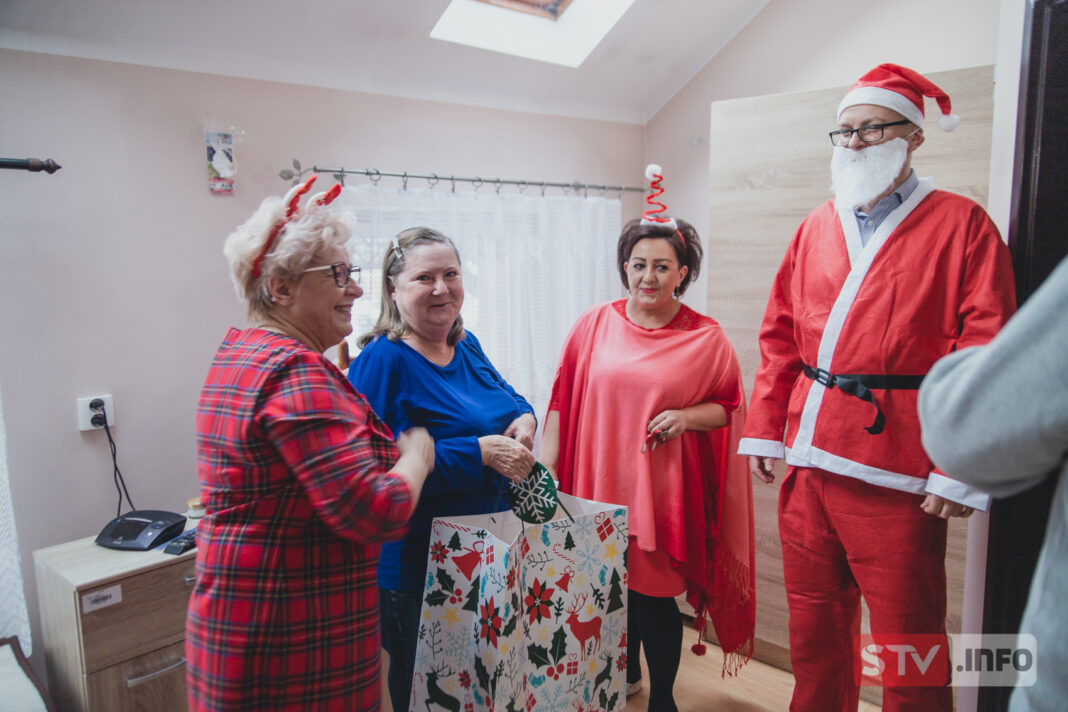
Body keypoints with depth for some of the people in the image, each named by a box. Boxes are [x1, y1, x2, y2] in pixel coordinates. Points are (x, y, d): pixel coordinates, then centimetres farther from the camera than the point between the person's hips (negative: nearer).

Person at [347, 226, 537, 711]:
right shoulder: (381, 361, -18)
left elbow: (503, 395, 21)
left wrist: (525, 418, -3)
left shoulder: (467, 347, 6)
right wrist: (480, 452, -26)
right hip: (417, 567, -7)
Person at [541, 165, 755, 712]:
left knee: (654, 595, 4)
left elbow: (731, 406, 4)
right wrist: (547, 466, 2)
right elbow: (562, 401, 5)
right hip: (599, 481, 3)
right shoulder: (594, 325, 2)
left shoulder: (706, 337, -2)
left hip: (663, 487, -2)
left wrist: (686, 416, -14)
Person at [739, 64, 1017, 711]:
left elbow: (985, 354, -8)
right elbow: (780, 337, 13)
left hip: (897, 476, -5)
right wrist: (764, 430, 8)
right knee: (814, 630, 17)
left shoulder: (960, 224, -1)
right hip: (809, 461, 5)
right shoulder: (818, 227, 13)